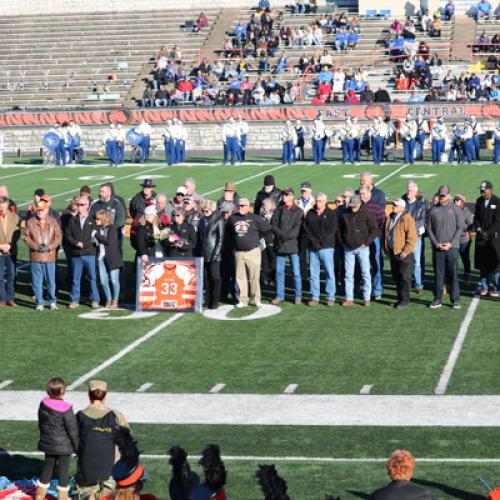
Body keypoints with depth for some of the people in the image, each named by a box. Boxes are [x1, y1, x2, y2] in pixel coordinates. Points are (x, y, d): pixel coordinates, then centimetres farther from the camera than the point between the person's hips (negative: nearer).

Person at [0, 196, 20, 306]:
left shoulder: (15, 217, 1)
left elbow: (17, 233, 0)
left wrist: (10, 245, -10)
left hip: (12, 251, 1)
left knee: (11, 276, 6)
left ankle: (10, 298, 14)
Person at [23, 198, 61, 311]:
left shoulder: (53, 222, 3)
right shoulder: (30, 222, 3)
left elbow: (58, 237, 2)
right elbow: (26, 237, 1)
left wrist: (49, 246, -13)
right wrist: (36, 246, -12)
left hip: (50, 255, 0)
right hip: (35, 256, 0)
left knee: (51, 280, 4)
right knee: (37, 280, 3)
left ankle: (52, 302, 18)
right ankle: (39, 303, 12)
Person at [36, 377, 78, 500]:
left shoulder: (43, 404, -6)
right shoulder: (66, 410, -23)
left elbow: (41, 424, 8)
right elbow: (73, 431, -15)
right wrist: (77, 447, -3)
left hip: (48, 443, 6)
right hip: (63, 445, -6)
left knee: (48, 466, 18)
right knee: (63, 468, 8)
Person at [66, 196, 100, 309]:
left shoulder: (93, 220, 2)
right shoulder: (73, 220, 9)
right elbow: (67, 235, 5)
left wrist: (84, 244, -10)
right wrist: (77, 243, -9)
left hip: (90, 254, -2)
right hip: (76, 254, 2)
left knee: (93, 277, 2)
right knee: (75, 278, 6)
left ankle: (95, 300, 11)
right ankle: (74, 300, 13)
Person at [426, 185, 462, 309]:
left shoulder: (455, 209, 1)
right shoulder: (433, 210, 5)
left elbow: (460, 228, 0)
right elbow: (429, 228, 7)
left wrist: (451, 243, -8)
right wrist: (436, 243, -5)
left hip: (452, 246, -2)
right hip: (437, 247, 2)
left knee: (453, 273, 0)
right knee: (438, 273, 5)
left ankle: (455, 299, 6)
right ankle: (437, 299, 11)